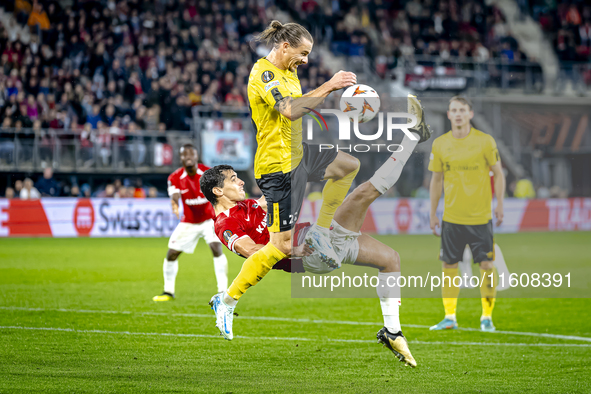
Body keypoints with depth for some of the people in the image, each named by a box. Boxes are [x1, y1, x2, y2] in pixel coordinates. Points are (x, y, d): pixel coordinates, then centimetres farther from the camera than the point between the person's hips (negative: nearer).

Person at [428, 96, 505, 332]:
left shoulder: (485, 141, -3)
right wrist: (433, 214, 11)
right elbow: (436, 180, 12)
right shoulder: (440, 144, 4)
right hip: (451, 217, 2)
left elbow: (498, 173, 3)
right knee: (449, 265, 2)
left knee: (486, 265, -3)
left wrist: (499, 205, -4)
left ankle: (487, 317, 8)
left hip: (480, 217, -2)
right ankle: (450, 317, 11)